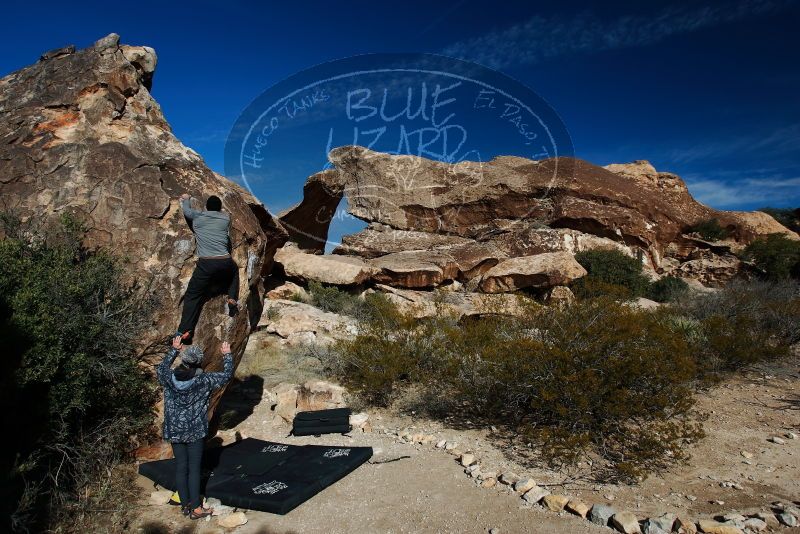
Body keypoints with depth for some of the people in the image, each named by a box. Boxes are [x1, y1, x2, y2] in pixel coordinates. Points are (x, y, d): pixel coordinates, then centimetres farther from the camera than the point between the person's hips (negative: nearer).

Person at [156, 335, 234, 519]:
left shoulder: (169, 378, -8)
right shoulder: (204, 380, -17)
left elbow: (161, 369, 16)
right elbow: (227, 375, -4)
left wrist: (174, 350, 22)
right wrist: (227, 355, 9)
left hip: (174, 431, 4)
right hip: (195, 431, -4)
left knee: (180, 468, 12)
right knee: (194, 469, 3)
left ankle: (185, 505, 24)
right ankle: (196, 509, 9)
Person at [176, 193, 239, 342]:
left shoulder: (197, 217, 9)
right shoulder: (226, 218, 12)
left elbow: (186, 210, 30)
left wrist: (186, 199, 50)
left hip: (206, 264, -2)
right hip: (225, 263, 2)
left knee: (192, 296, 6)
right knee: (234, 269, 37)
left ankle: (185, 331, -4)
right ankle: (232, 299, 21)